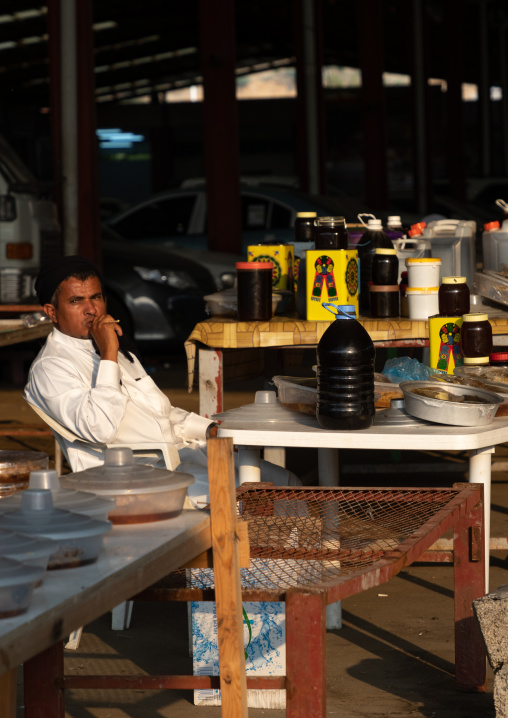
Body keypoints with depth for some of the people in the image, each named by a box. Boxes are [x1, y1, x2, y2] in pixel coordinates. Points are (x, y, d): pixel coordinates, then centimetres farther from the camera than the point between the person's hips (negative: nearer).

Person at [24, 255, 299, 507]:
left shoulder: (119, 349, 22)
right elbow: (99, 428, -24)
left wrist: (209, 429, 12)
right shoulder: (50, 369, -8)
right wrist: (109, 355, -19)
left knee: (287, 481, -2)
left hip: (181, 452, 9)